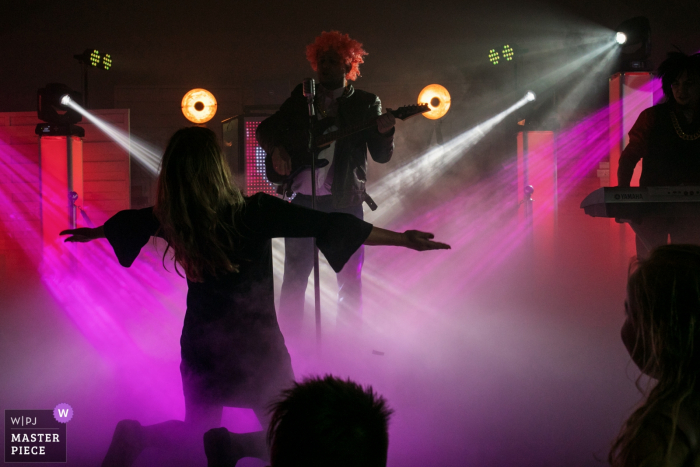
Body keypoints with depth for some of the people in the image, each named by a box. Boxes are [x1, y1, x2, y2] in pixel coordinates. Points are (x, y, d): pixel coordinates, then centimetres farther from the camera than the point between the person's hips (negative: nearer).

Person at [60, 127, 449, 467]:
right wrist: (404, 239, -16)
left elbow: (129, 222, 13)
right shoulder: (255, 213, -21)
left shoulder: (171, 219, -9)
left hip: (201, 345, 5)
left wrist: (92, 232, 35)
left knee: (199, 431, 25)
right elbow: (329, 225, -21)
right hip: (254, 346, -4)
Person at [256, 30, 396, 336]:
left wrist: (384, 132, -22)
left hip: (344, 201, -1)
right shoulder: (301, 98, 12)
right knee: (294, 278, 1)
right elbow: (265, 130, 14)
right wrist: (276, 149, -8)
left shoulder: (365, 103, 6)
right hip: (302, 199, 2)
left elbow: (381, 155, -1)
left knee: (349, 278, 1)